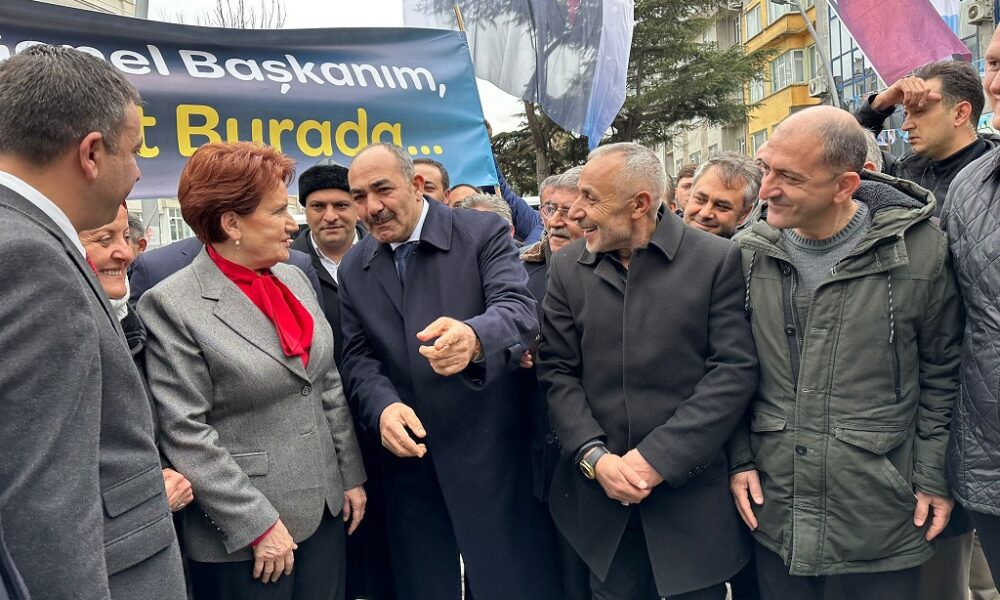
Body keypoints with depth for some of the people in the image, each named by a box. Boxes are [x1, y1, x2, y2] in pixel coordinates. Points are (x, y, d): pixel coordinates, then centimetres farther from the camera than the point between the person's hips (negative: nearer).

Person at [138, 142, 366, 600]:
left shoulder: (295, 279, 5)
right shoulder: (173, 305, -14)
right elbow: (185, 435, -15)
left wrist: (352, 475, 8)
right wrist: (258, 524, -15)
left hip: (325, 507, 6)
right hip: (245, 531, -6)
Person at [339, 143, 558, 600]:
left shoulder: (484, 232, -7)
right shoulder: (354, 268, 6)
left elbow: (520, 310, -21)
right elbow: (358, 356, 4)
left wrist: (473, 339, -44)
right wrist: (383, 406, -18)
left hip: (490, 450, -3)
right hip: (407, 457, 4)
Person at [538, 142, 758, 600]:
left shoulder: (718, 260, -7)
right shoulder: (567, 266, 3)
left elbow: (735, 370, -11)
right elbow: (557, 372, 2)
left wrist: (659, 457, -16)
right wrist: (596, 457, -11)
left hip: (692, 490, -2)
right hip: (602, 490, 3)